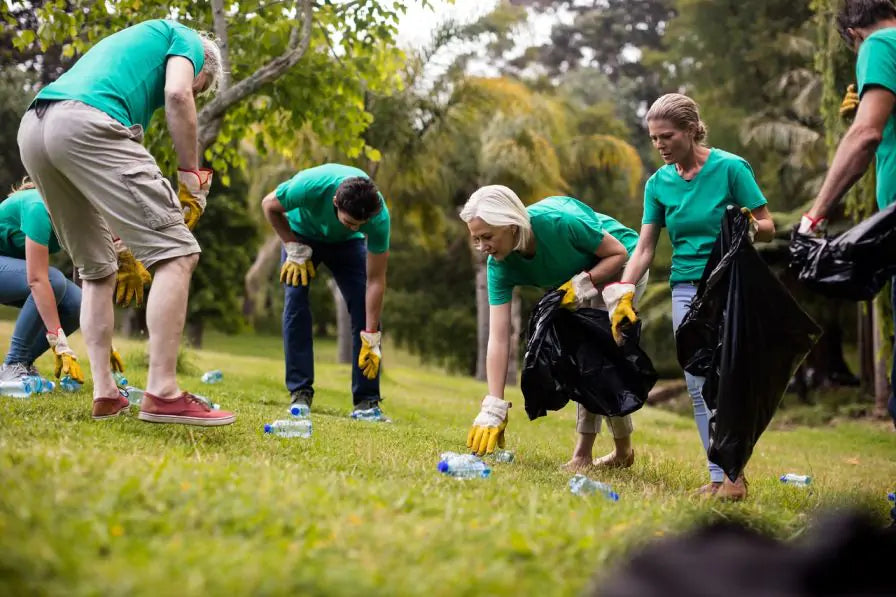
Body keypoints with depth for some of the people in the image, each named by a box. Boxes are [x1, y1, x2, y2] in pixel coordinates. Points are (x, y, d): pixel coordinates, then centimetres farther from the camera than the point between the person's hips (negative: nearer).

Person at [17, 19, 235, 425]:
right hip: (85, 124, -9)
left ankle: (105, 393, 14)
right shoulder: (186, 39, 22)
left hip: (32, 129, 9)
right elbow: (176, 94, -4)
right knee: (176, 253, -7)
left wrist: (120, 245, 36)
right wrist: (192, 177, 4)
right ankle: (162, 394, -13)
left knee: (97, 270, 20)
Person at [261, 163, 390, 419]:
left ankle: (367, 400, -10)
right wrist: (295, 249, -21)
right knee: (296, 300, -18)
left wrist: (371, 339, -30)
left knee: (365, 306, -15)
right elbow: (269, 204, -18)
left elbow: (375, 279, -30)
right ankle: (300, 393, -10)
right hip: (303, 233, 0)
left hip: (347, 244, 1)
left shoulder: (379, 217, -37)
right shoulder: (310, 185, -41)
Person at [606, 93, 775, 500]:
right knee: (698, 387, 2)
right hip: (685, 288, 5)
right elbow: (644, 248, 8)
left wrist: (749, 227, -26)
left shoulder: (731, 168, -8)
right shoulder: (658, 183, 6)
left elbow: (768, 228, -4)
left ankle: (735, 476, -6)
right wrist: (622, 295, -3)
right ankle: (719, 476, 7)